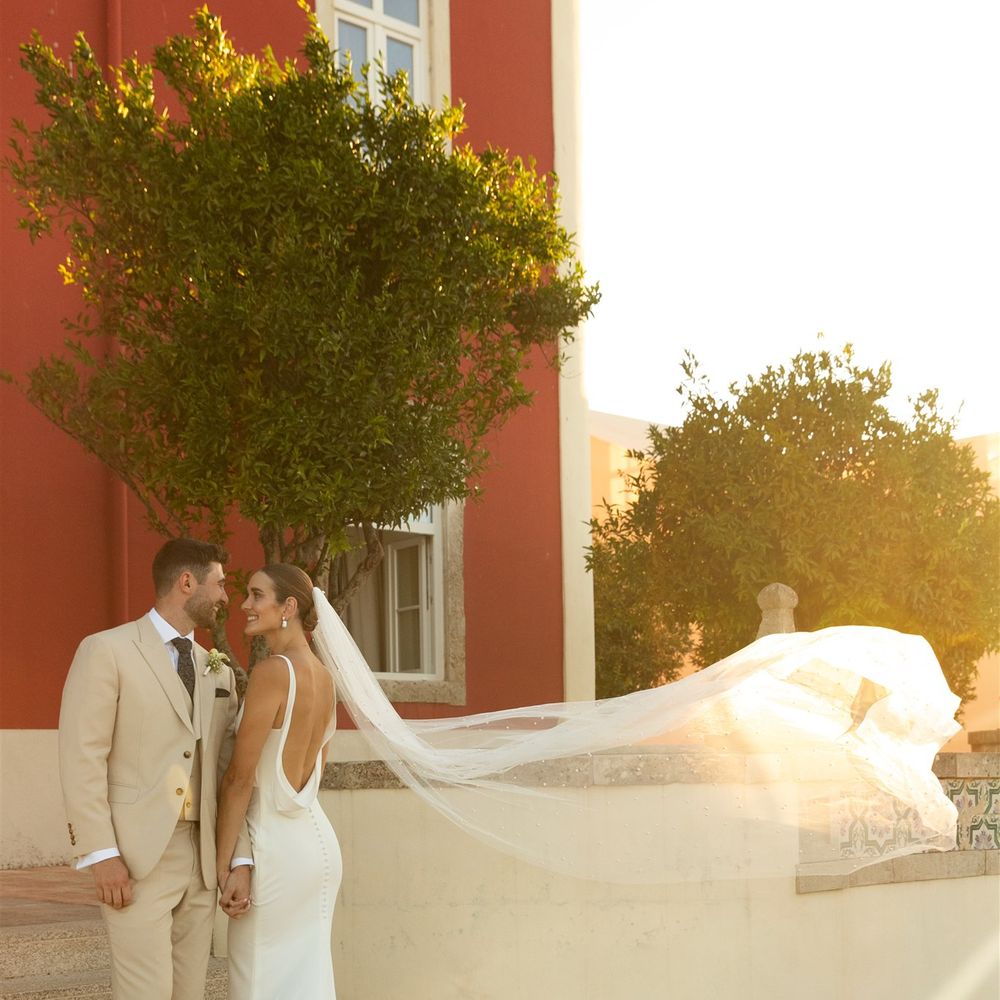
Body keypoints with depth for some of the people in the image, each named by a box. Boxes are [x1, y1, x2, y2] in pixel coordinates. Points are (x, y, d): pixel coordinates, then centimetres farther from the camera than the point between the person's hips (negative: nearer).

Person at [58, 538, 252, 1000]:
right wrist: (101, 854, -16)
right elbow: (81, 759, -9)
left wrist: (242, 857, 3)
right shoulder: (106, 651, -3)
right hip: (137, 855, -6)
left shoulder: (219, 671, 17)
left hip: (202, 855, 6)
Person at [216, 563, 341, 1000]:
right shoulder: (322, 675, 9)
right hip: (318, 841, 8)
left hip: (276, 849, -8)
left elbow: (239, 778, -15)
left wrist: (224, 865, -10)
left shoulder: (272, 671, -15)